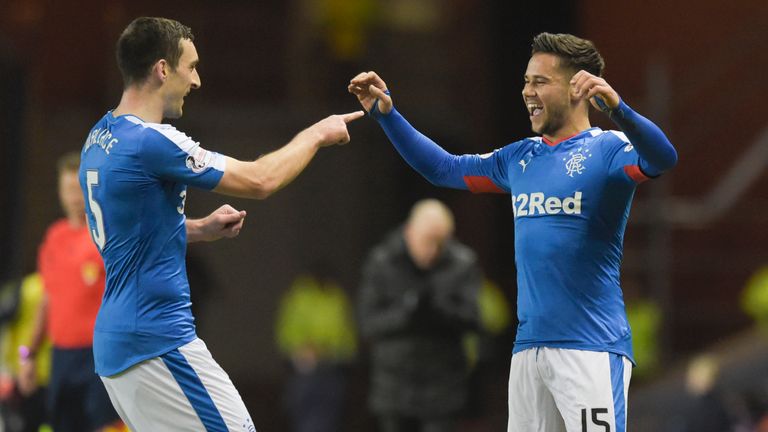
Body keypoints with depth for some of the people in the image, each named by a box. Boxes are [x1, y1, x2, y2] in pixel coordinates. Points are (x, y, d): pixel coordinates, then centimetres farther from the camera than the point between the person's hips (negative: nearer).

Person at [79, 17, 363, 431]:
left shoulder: (100, 140, 11)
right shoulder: (149, 141, -17)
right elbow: (259, 180, -11)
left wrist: (200, 229, 13)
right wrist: (317, 134, 4)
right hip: (158, 344, -9)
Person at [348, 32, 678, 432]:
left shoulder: (608, 149, -5)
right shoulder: (520, 158, 17)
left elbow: (663, 158, -26)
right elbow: (443, 168, 28)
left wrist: (617, 108, -43)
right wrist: (385, 113, 19)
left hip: (591, 348, -7)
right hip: (528, 348, 7)